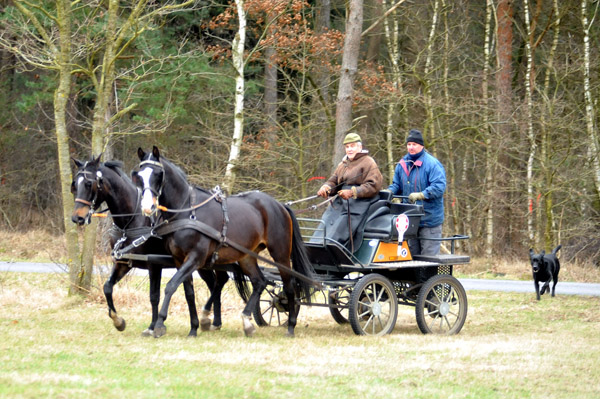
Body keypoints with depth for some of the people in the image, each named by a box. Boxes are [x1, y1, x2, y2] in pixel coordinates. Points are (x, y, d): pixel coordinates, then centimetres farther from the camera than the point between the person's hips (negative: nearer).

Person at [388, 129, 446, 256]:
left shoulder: (432, 164, -10)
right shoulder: (402, 164, 12)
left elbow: (439, 186, -20)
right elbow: (396, 184, 19)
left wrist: (421, 195, -31)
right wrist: (389, 192, -4)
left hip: (428, 220, -7)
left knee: (429, 257, -5)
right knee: (412, 254, 14)